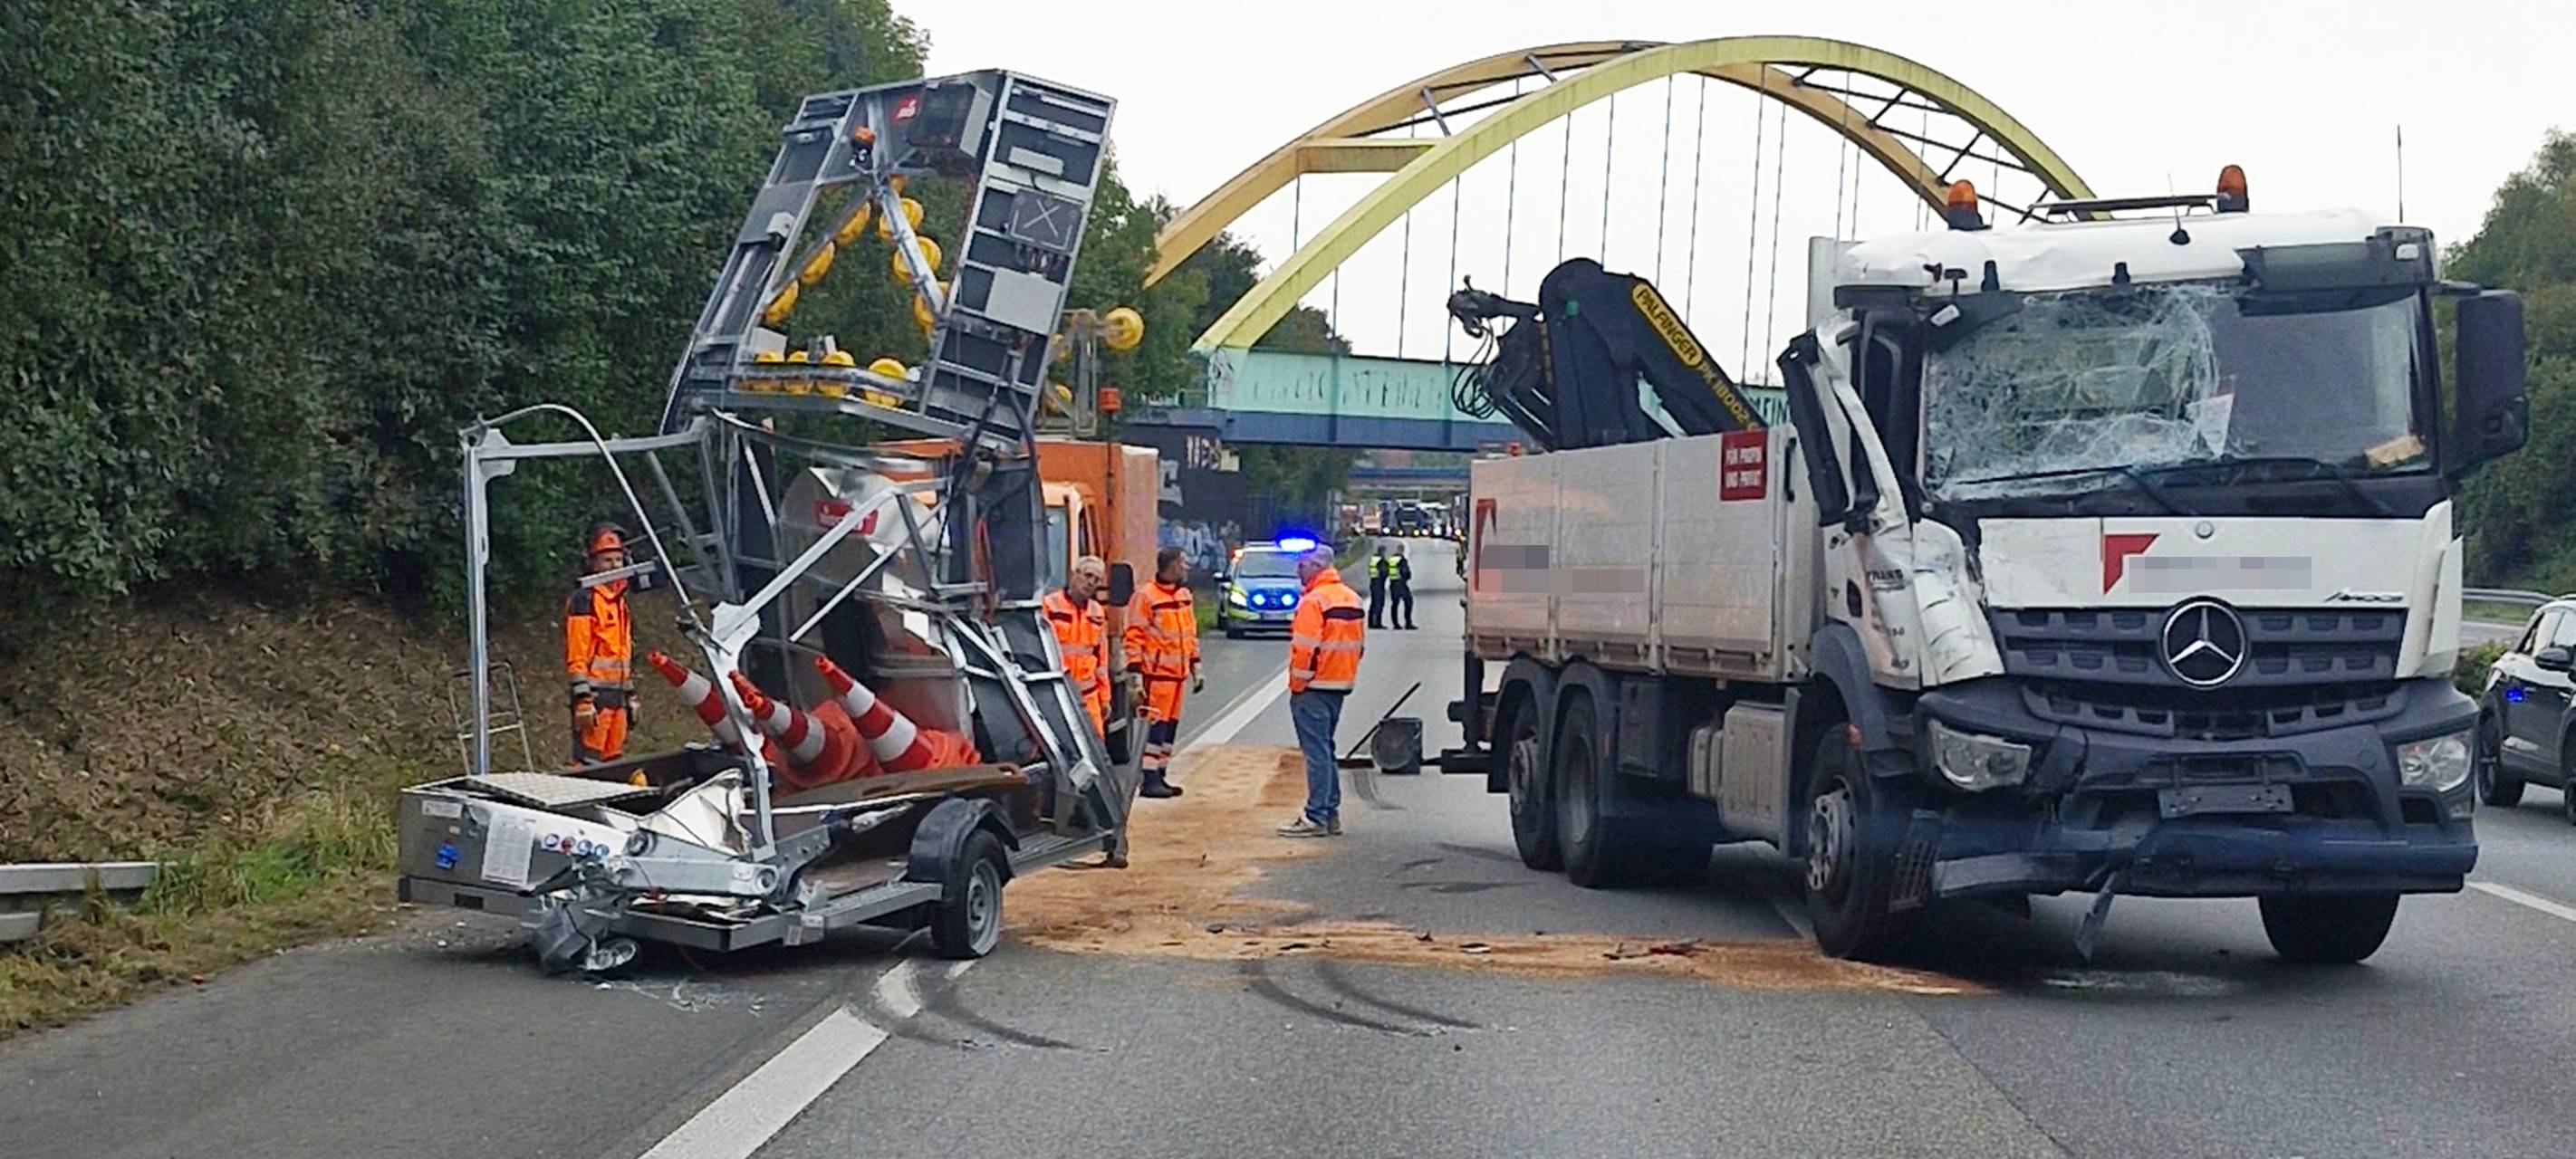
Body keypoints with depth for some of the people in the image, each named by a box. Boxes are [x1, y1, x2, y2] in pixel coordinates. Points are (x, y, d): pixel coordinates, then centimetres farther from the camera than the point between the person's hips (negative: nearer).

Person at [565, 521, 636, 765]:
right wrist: (583, 699, -20)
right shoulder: (583, 599, -8)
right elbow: (576, 655, -14)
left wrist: (630, 696, 22)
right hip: (595, 693, -9)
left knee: (613, 762, 10)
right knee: (589, 764, -11)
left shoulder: (619, 600, 18)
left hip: (617, 696, 9)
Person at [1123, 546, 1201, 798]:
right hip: (1157, 673, -8)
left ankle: (1161, 774, 20)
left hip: (1178, 673, 8)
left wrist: (1195, 667, 20)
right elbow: (1134, 638, -13)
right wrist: (1135, 673, -17)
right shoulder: (1146, 596, -12)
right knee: (1156, 725, -9)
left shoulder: (1184, 595, 14)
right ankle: (1150, 779, -7)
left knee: (1171, 723, 11)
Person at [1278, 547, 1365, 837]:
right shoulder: (1351, 598, 13)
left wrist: (1298, 683, -11)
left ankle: (1315, 818, -7)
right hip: (1341, 683, 9)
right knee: (1325, 749, 16)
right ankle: (1331, 814, 17)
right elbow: (1357, 644, 17)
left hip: (1315, 685, -9)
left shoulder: (1314, 600, -15)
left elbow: (1306, 647, -20)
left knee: (1317, 751, -7)